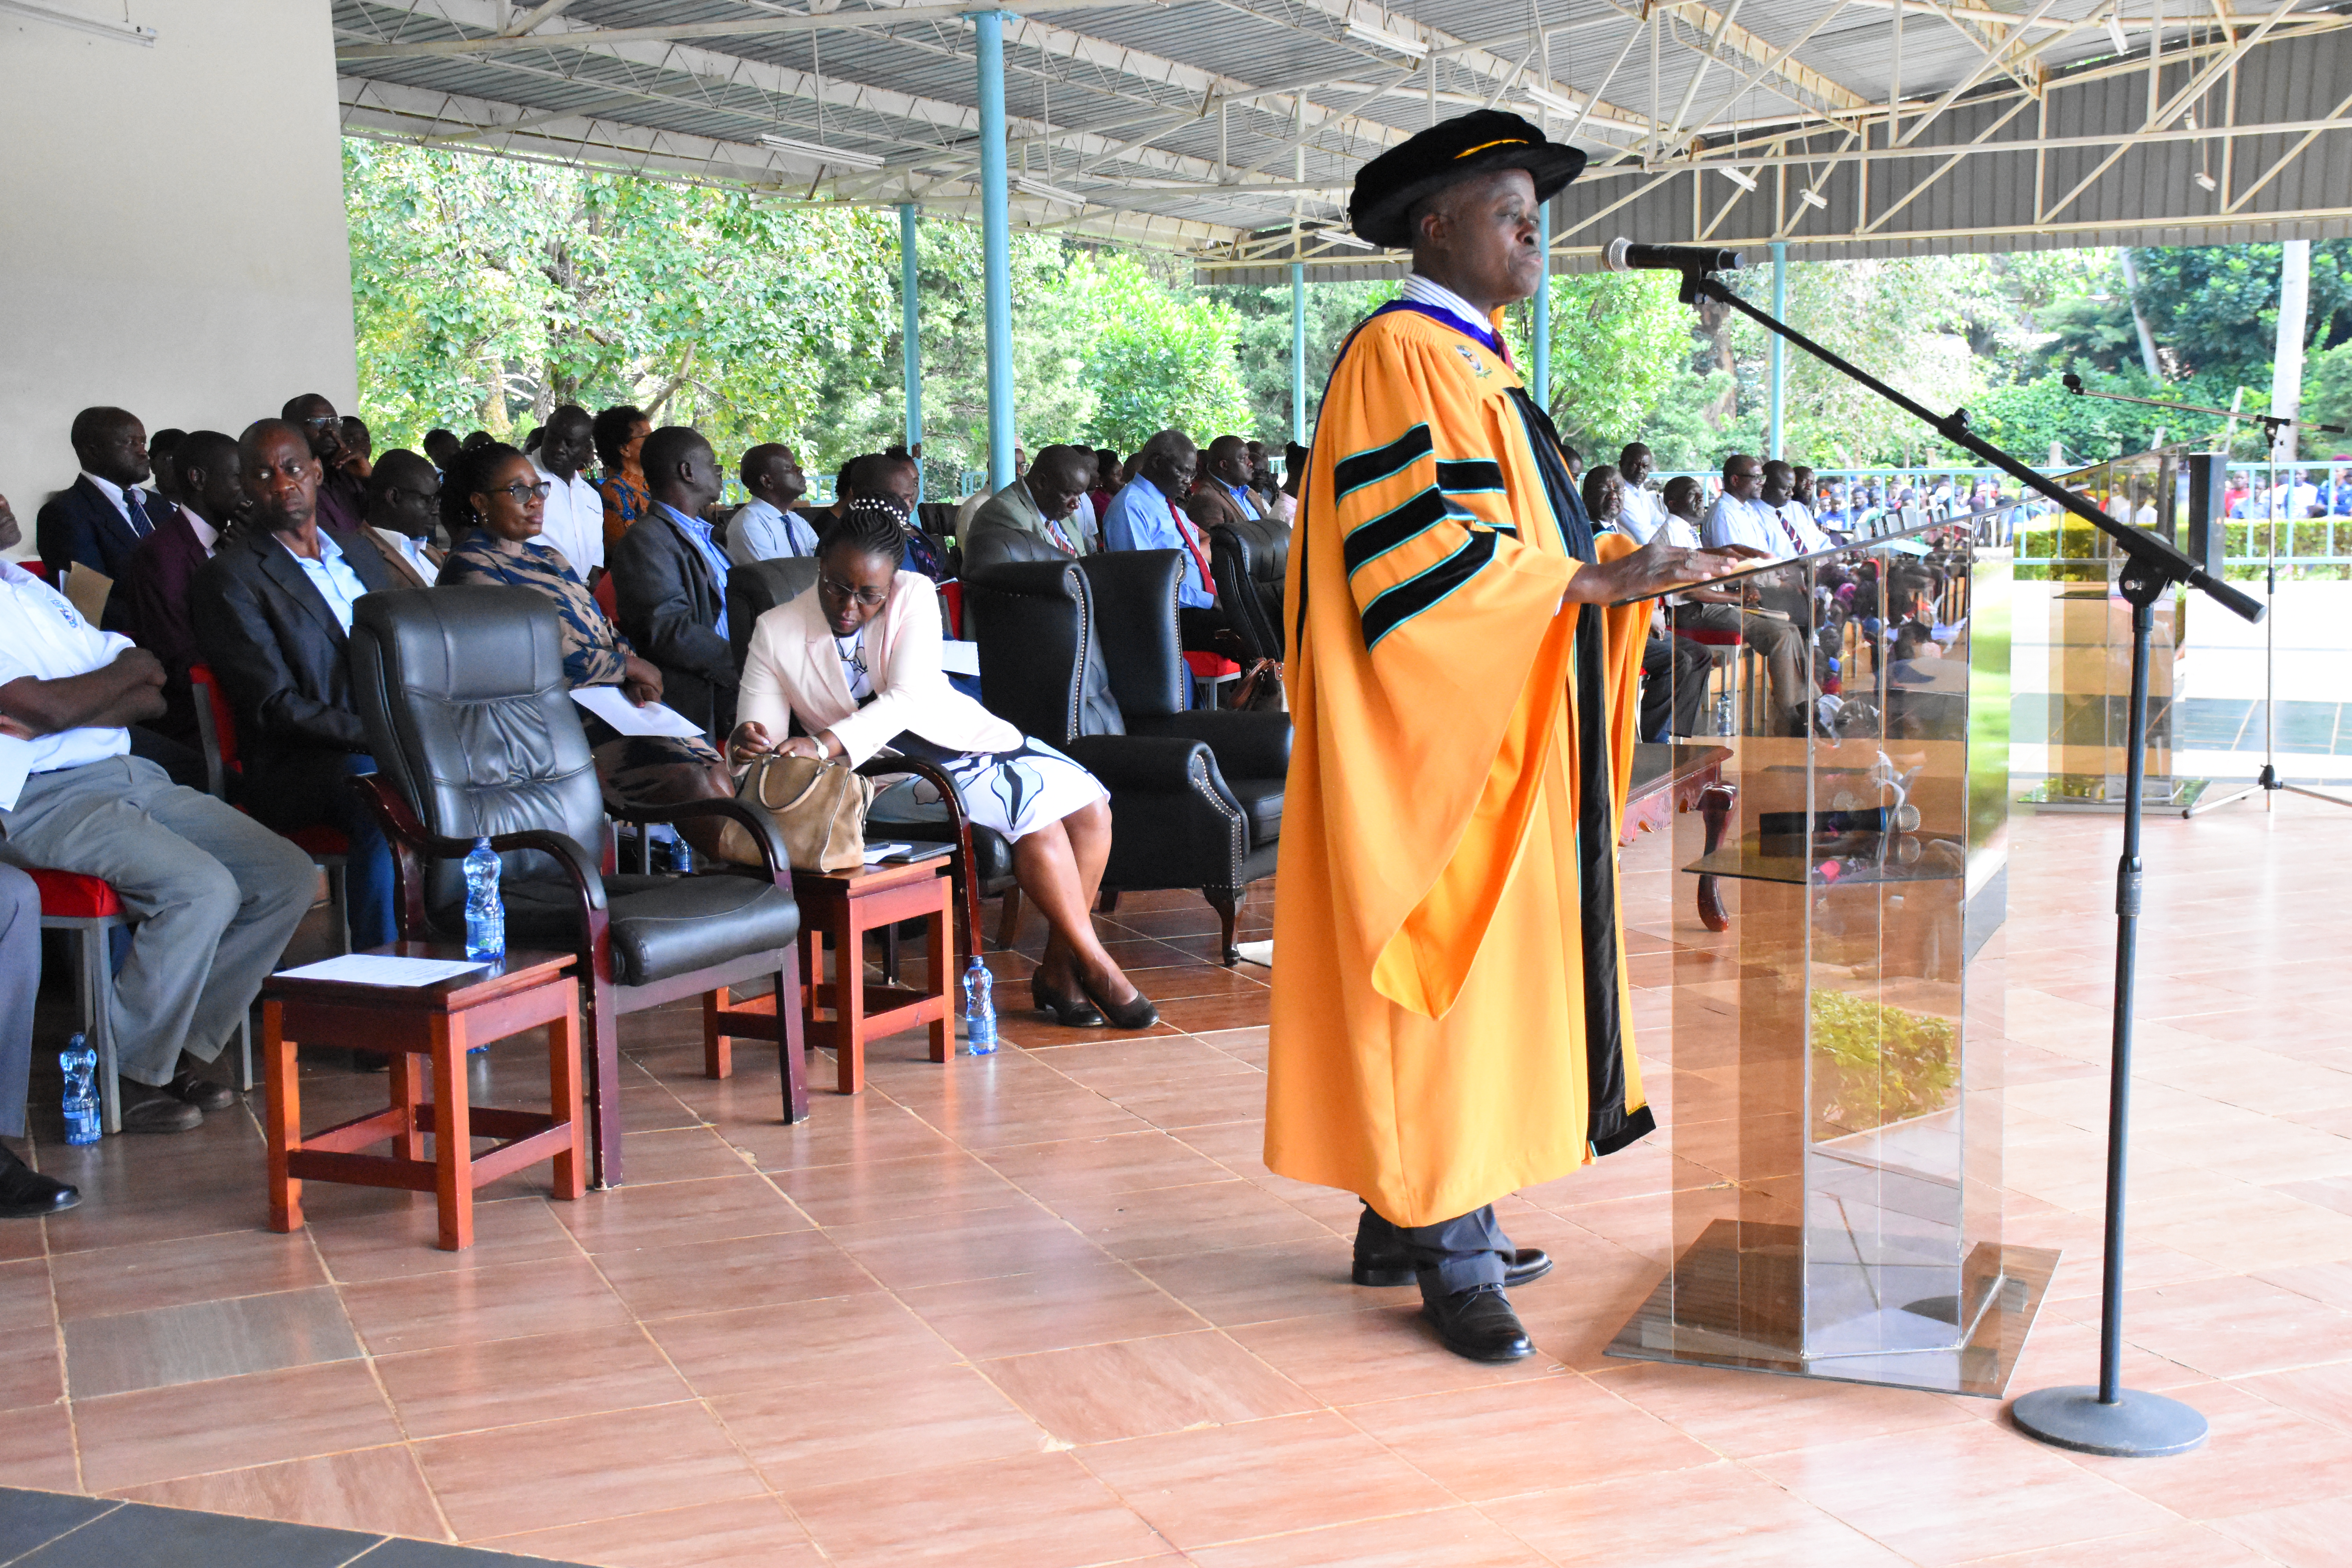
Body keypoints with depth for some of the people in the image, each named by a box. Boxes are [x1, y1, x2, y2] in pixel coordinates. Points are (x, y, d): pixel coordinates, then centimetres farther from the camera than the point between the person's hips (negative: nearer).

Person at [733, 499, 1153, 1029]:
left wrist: (826, 744, -37)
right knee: (1039, 816, -24)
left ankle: (1058, 966, -7)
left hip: (963, 733, 4)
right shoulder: (776, 632, -8)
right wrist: (747, 741, -35)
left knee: (1090, 806, -14)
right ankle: (1096, 966, -13)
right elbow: (759, 730, -8)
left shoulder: (914, 595, -8)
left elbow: (909, 697, -22)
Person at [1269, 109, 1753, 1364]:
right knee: (1454, 977, -7)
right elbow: (1411, 549, -22)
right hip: (1441, 740, -10)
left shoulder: (1467, 359, 19)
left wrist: (1623, 568, 8)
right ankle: (1451, 1256, 1)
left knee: (1494, 966, 12)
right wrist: (1590, 583, -22)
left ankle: (1406, 1217, 21)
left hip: (1502, 733, 10)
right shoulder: (1400, 356, -12)